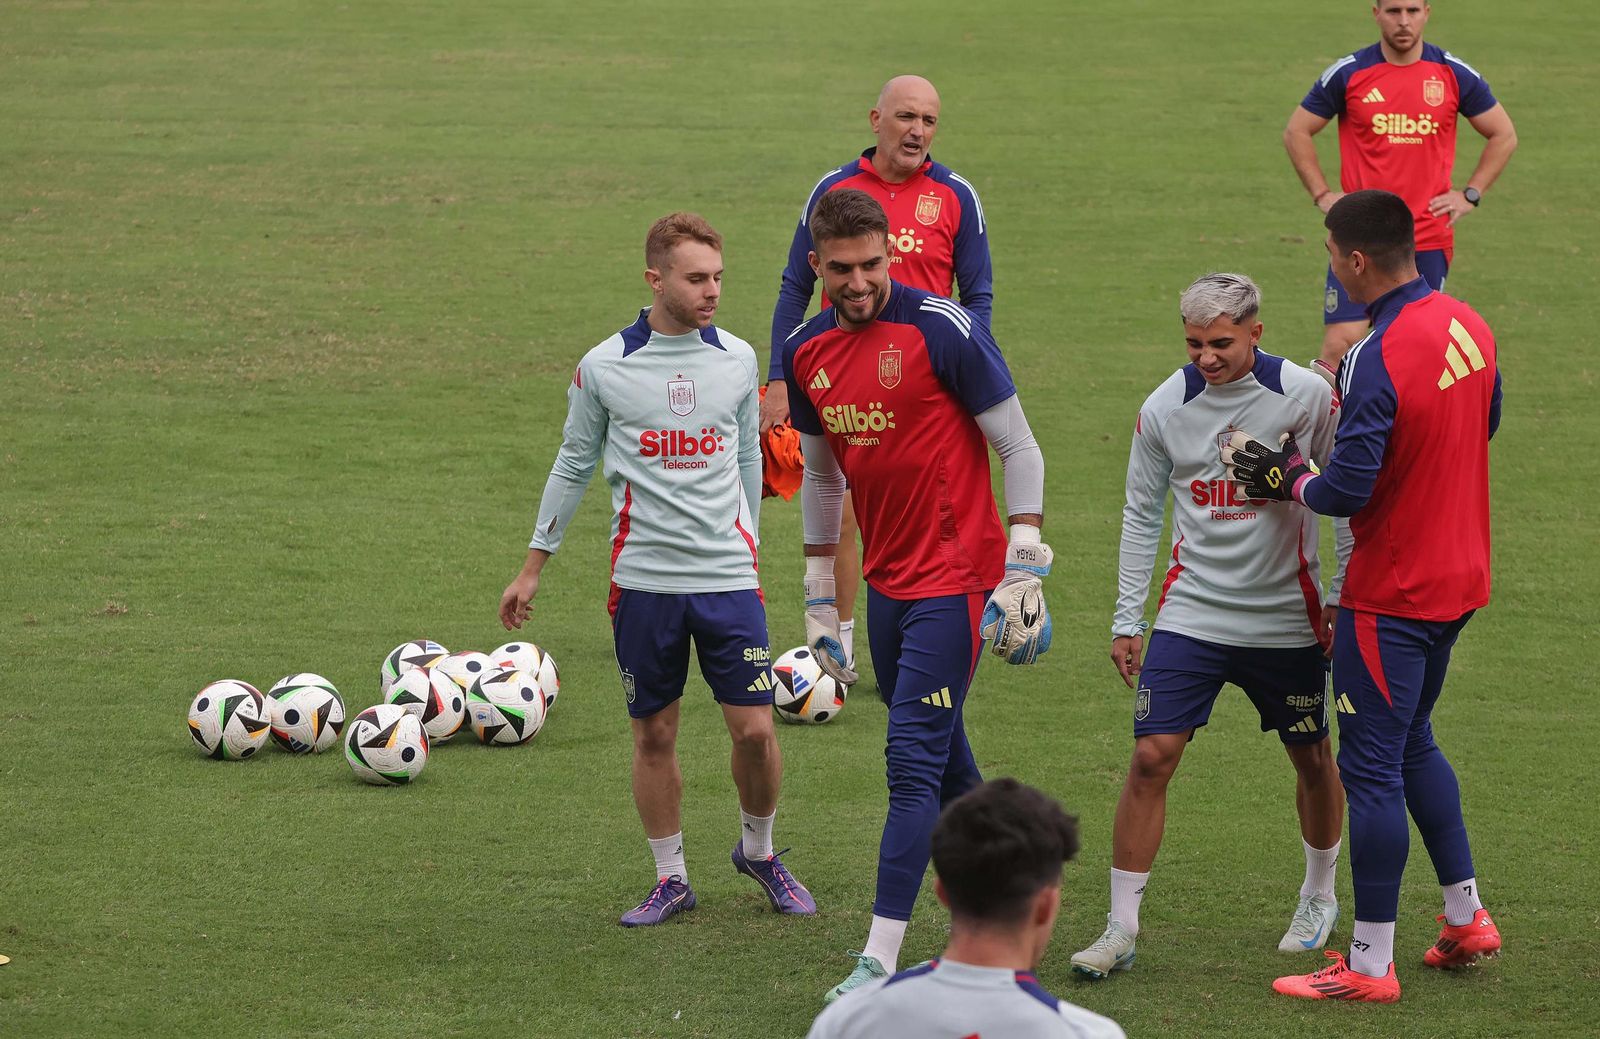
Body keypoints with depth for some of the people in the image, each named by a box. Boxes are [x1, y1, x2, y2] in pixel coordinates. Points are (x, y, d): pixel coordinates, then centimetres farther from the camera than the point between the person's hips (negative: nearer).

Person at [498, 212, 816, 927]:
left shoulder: (737, 358, 4)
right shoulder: (604, 366, -2)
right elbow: (573, 465, 9)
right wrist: (532, 569, 12)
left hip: (728, 578, 1)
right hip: (643, 579, -1)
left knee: (754, 728, -3)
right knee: (654, 734, 5)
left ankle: (759, 852, 21)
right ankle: (671, 878, 18)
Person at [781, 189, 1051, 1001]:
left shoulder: (941, 329, -13)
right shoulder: (807, 353, 6)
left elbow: (1020, 448, -8)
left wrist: (1023, 568, -14)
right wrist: (820, 594, 19)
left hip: (954, 579, -7)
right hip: (886, 585, 7)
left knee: (915, 760, -13)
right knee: (945, 766, 14)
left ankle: (881, 958, -15)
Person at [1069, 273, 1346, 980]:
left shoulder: (1306, 397, -9)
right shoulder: (1165, 407, -4)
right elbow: (1141, 515, 7)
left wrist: (1342, 602, -1)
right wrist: (1126, 621, 6)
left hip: (1286, 617, 0)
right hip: (1190, 614, 0)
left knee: (1312, 757, 11)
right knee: (1152, 756, -10)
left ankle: (1320, 897, 36)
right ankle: (1121, 928, -3)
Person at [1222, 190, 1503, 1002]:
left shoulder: (1379, 360, -25)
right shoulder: (1467, 326, 1)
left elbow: (1346, 490, -25)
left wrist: (1284, 479, -5)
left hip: (1390, 594, -9)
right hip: (1460, 576, 9)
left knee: (1372, 768, -1)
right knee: (1414, 743, 25)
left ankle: (1370, 967, 4)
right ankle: (1466, 915, 30)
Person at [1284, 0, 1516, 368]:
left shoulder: (1454, 74, 2)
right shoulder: (1348, 73, -1)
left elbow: (1503, 135, 14)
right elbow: (1296, 132, 9)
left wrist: (1470, 195, 5)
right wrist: (1322, 195, 1)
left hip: (1430, 239, 1)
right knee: (1340, 345, -10)